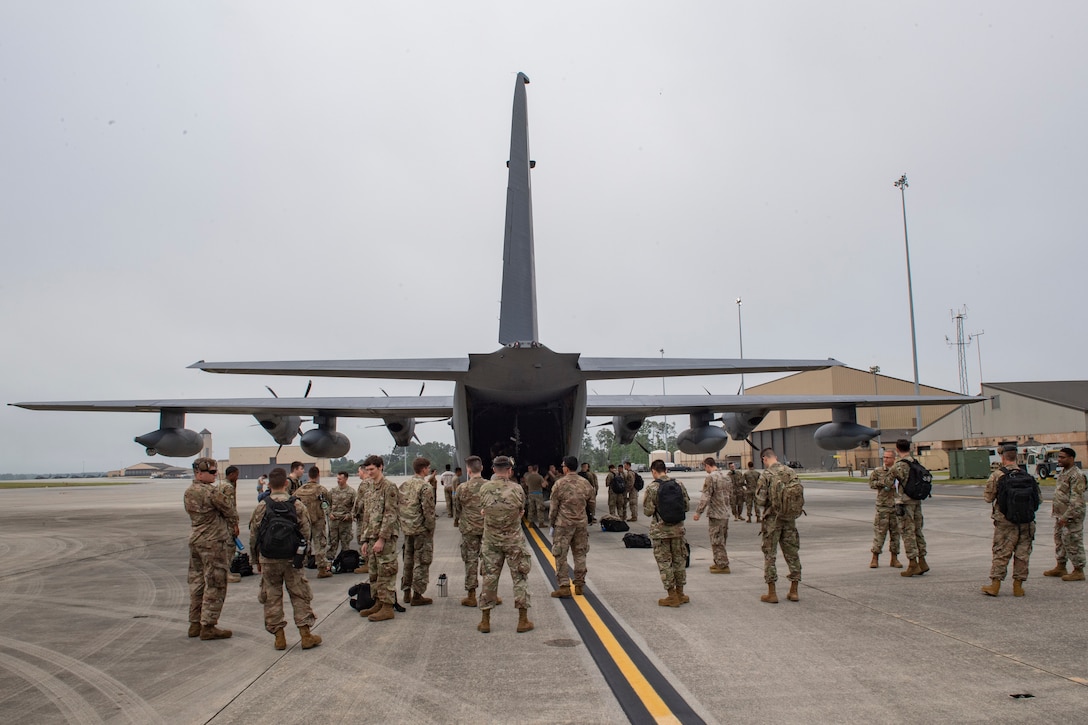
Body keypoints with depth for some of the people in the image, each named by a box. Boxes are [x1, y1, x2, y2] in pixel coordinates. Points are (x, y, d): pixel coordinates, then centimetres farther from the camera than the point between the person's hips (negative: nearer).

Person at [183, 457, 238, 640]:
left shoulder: (188, 492, 8)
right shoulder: (212, 492, -19)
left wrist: (228, 526, 9)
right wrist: (234, 525, 13)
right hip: (213, 542, -9)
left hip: (195, 539, 9)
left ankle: (195, 623, 22)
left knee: (196, 582, 14)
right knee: (215, 584, -1)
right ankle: (208, 626, 2)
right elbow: (229, 512, -9)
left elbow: (194, 515, 13)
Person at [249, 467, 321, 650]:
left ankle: (279, 636, 14)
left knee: (272, 597, 10)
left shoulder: (261, 507, -5)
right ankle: (305, 635, 9)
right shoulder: (297, 505, -5)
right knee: (300, 595, 8)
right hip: (292, 559, 0)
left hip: (268, 560, 0)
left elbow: (253, 536, 1)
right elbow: (306, 533, -1)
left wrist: (258, 559, 14)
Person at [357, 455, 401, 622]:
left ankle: (387, 607, 1)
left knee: (386, 572, -4)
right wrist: (365, 540, 13)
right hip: (371, 537, 8)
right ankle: (378, 603, 22)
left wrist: (381, 539, -19)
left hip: (386, 538, -8)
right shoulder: (367, 489, 16)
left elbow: (390, 515, -15)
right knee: (374, 573, 12)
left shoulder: (389, 487, -9)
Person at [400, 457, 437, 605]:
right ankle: (417, 595, 4)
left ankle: (407, 592, 25)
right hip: (421, 530, -7)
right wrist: (431, 529, -7)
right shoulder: (425, 487, -16)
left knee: (408, 560, 17)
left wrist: (403, 525, 16)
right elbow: (428, 511, -19)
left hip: (406, 528, 8)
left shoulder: (404, 485, 7)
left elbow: (399, 507, 11)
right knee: (421, 562, 1)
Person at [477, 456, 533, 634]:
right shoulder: (516, 489, -12)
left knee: (489, 578, 9)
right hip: (514, 540, -2)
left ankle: (485, 621, 15)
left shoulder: (484, 489, -8)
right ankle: (523, 620, 12)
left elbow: (482, 511, 5)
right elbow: (521, 510, 2)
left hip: (490, 541, 2)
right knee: (520, 578, 9)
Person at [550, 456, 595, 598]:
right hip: (582, 524, 4)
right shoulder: (586, 483, 3)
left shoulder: (560, 484, -10)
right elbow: (592, 504, 10)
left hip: (563, 524, -4)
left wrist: (552, 523, 9)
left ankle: (564, 587, -1)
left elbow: (554, 506, -5)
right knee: (580, 554, 14)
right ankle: (579, 585, 20)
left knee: (561, 556, 2)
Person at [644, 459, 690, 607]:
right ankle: (680, 594, 23)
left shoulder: (652, 488, -12)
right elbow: (687, 506, 4)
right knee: (679, 560, 15)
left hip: (660, 530, -4)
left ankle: (672, 596, 7)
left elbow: (648, 511, -12)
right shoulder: (679, 485, 0)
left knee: (664, 562, 5)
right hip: (678, 528, 4)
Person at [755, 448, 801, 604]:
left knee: (770, 555, 5)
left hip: (772, 519, -4)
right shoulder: (791, 472, 1)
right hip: (789, 519, 4)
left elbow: (760, 501, -14)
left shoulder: (766, 475, -13)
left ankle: (771, 593, 6)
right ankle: (794, 591, 17)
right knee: (792, 554, 13)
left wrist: (759, 505, 8)